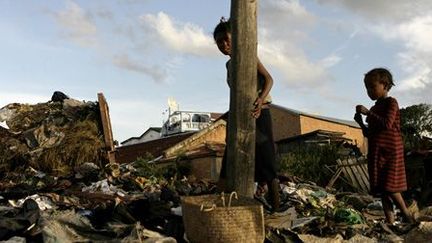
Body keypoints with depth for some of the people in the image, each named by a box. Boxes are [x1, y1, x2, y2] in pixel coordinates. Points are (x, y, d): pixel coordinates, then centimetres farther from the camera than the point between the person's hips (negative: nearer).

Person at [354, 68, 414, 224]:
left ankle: (407, 217, 5)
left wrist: (368, 113, -17)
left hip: (390, 151, -7)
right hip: (376, 152, 7)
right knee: (381, 189, 3)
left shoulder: (391, 102, -1)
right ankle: (390, 222, 5)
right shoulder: (374, 109, 19)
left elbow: (387, 124, -18)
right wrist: (360, 122, 6)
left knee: (390, 187, -11)